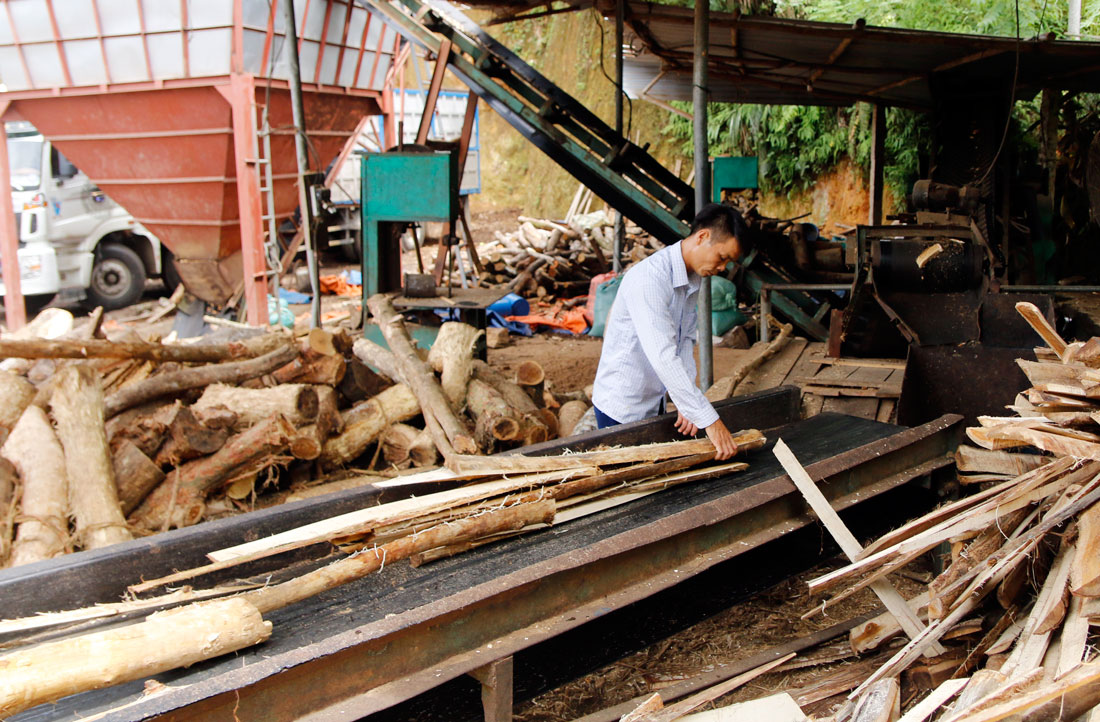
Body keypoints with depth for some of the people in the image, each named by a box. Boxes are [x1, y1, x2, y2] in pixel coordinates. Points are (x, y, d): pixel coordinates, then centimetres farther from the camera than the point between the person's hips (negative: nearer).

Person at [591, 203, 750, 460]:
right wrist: (709, 420, -36)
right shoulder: (649, 278, -28)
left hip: (654, 403, 9)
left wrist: (686, 404, -8)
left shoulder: (694, 280, 3)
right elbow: (663, 357, -35)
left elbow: (686, 340, 6)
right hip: (622, 408, -9)